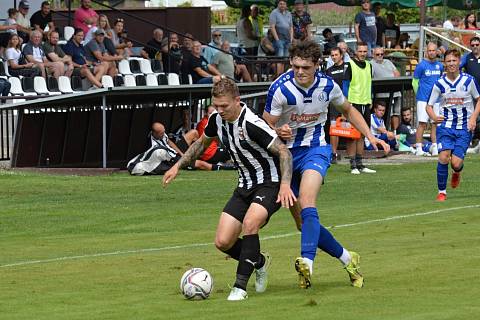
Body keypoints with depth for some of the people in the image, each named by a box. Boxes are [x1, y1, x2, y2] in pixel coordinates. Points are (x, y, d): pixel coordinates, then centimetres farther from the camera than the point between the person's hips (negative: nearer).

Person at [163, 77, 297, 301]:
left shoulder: (251, 124, -25)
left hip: (270, 183, -7)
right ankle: (259, 262, 27)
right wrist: (178, 166, 16)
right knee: (222, 242, -3)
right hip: (246, 185, 7)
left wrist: (285, 184, -36)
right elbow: (202, 142, 20)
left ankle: (240, 287, -27)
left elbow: (284, 152, -24)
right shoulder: (217, 119, -2)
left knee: (249, 224, -34)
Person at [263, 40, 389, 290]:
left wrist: (370, 136, 7)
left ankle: (307, 262, -44)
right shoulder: (280, 88, -15)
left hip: (315, 149, -1)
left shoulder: (327, 86, -6)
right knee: (302, 222, 3)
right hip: (286, 152, 1)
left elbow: (348, 110, 15)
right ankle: (347, 259, 21)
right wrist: (278, 132, -33)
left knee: (307, 205, -28)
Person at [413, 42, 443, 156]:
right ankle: (419, 149, -4)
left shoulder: (440, 66, 10)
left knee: (436, 124, 5)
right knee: (422, 124, -7)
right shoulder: (421, 65, -5)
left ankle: (435, 148, 11)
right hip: (423, 99, -5)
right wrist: (420, 94, 4)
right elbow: (415, 82, 1)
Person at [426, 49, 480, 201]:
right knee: (443, 157, -18)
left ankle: (457, 172, 29)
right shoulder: (439, 84, -2)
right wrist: (434, 117, -17)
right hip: (445, 125, 1)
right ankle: (442, 191, -2)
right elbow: (429, 105, 5)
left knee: (456, 163, -10)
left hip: (464, 127, -1)